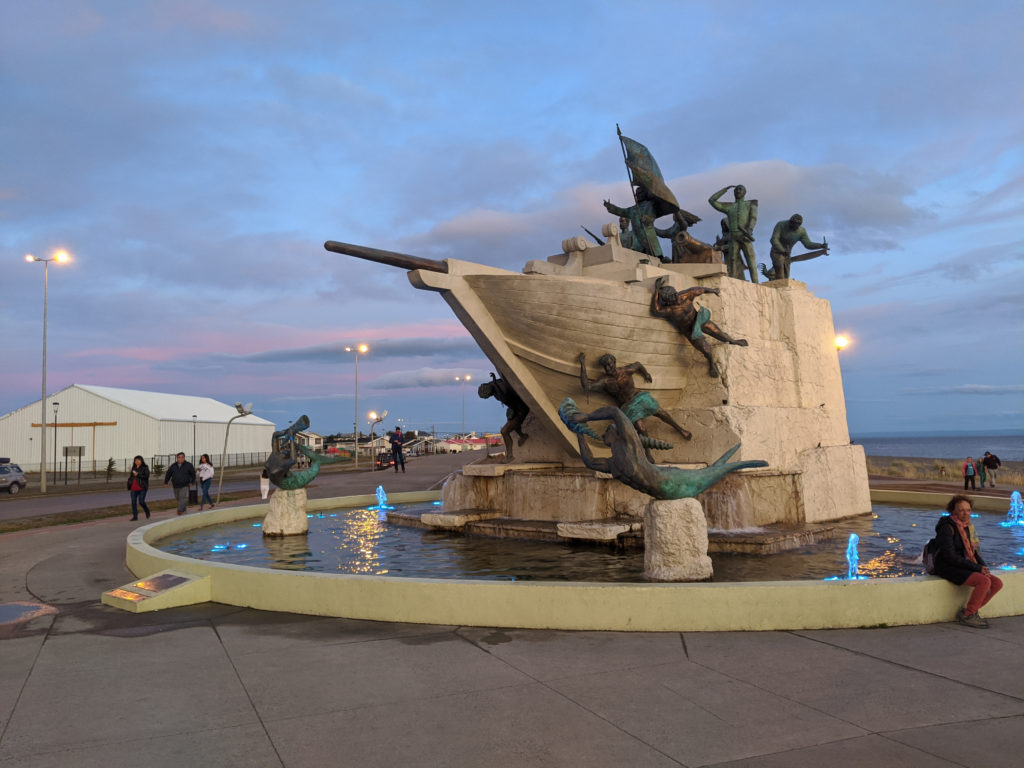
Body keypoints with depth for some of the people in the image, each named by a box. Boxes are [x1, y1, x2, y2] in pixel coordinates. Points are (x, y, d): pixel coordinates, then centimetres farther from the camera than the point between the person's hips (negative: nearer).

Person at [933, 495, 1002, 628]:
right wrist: (977, 568, -18)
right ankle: (968, 615, -10)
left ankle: (968, 611, 1)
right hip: (948, 568, -9)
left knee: (997, 583, -5)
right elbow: (950, 557, -20)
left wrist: (984, 567, -2)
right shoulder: (947, 528, -15)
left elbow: (974, 551, 18)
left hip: (964, 567, 9)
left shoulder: (967, 526, 12)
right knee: (984, 581, -26)